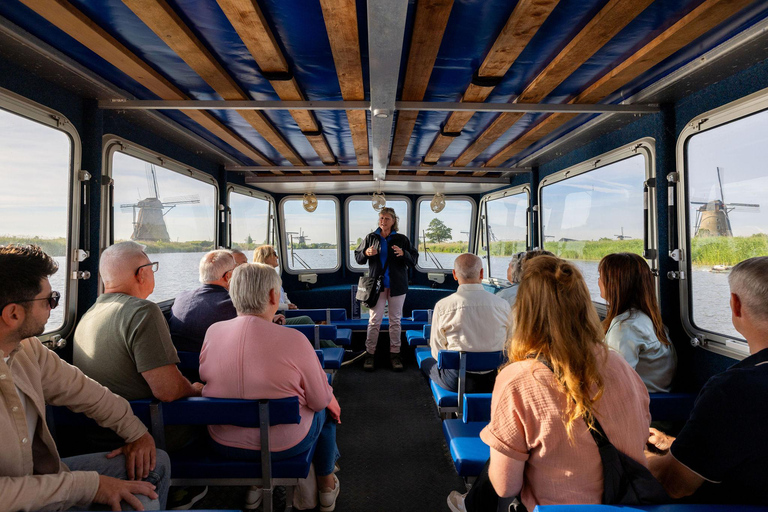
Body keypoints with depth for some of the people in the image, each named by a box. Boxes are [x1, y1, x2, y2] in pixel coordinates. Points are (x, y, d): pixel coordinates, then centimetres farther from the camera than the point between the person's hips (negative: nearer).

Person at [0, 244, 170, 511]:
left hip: (44, 472, 8)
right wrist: (89, 485, -26)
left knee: (156, 462, 11)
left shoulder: (26, 348, -5)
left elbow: (79, 388, 6)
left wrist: (136, 432, 7)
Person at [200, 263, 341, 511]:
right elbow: (320, 400, -14)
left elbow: (207, 379, 6)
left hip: (223, 443, 5)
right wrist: (332, 402, 9)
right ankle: (326, 486, 42)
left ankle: (255, 485, 43)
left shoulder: (213, 332, -12)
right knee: (326, 410, 25)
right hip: (283, 444, -4)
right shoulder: (293, 339, -25)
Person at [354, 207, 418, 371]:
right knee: (374, 320, 0)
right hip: (376, 284, 0)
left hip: (397, 286, 0)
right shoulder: (370, 238, 5)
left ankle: (395, 353, 19)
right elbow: (358, 258, 9)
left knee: (395, 321, 8)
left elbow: (414, 260, -1)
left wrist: (403, 254, -20)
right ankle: (369, 354, 11)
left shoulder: (402, 239, 2)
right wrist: (366, 253, -13)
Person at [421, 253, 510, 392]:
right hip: (494, 379, 3)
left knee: (426, 363, 24)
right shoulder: (503, 304, -6)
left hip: (457, 381, -3)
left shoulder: (442, 306, -12)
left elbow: (437, 352, -3)